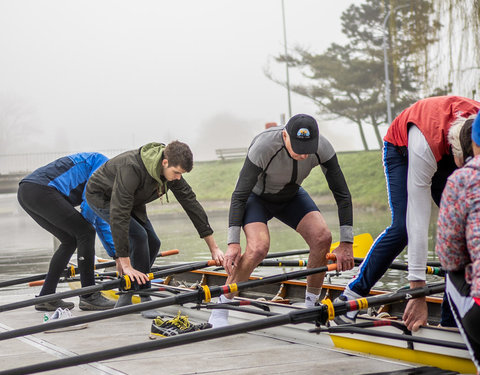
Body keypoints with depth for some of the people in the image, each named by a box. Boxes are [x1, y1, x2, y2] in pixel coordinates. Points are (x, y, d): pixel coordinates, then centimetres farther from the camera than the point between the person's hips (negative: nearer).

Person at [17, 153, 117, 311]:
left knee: (70, 240, 17)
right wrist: (87, 225, 10)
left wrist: (116, 253, 32)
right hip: (41, 190, -10)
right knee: (85, 232, -3)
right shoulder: (103, 163, 4)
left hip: (25, 192, 10)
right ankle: (89, 297, 0)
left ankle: (46, 297, 17)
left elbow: (100, 220, 33)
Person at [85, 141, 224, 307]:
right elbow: (118, 215, -44)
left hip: (129, 199, 8)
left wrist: (214, 248, -10)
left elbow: (191, 203, -10)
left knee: (153, 243, 0)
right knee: (138, 235, -24)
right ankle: (144, 300, -14)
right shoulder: (132, 168, -42)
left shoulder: (172, 171, -18)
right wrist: (126, 265, -45)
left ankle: (124, 301, 10)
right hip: (101, 196, -8)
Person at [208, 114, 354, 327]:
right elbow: (239, 196, -30)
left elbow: (342, 195, -18)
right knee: (259, 247, -29)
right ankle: (220, 310, -13)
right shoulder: (263, 147, -38)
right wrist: (233, 243, -34)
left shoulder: (322, 148, -28)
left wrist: (346, 243, -21)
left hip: (291, 196, 4)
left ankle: (311, 306, 0)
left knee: (322, 237, -19)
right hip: (256, 197, -4)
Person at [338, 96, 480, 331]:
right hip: (402, 150, -4)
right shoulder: (426, 142, -45)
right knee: (403, 227, -20)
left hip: (444, 154, 4)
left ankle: (452, 319, -5)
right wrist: (417, 292, -42)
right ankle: (353, 293, -1)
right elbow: (419, 221, -43)